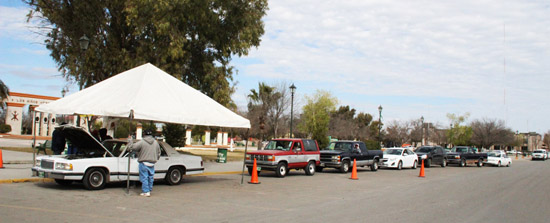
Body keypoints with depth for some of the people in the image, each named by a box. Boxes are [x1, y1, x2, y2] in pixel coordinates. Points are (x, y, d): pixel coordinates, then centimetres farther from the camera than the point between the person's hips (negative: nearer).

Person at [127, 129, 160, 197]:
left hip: (144, 163, -5)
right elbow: (159, 153, 16)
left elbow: (132, 147, -10)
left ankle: (146, 192, -2)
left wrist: (130, 140, 7)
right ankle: (149, 190, 21)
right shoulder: (156, 142, 7)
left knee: (144, 178, -1)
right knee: (150, 177, 13)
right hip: (152, 164, 5)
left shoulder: (142, 142, -10)